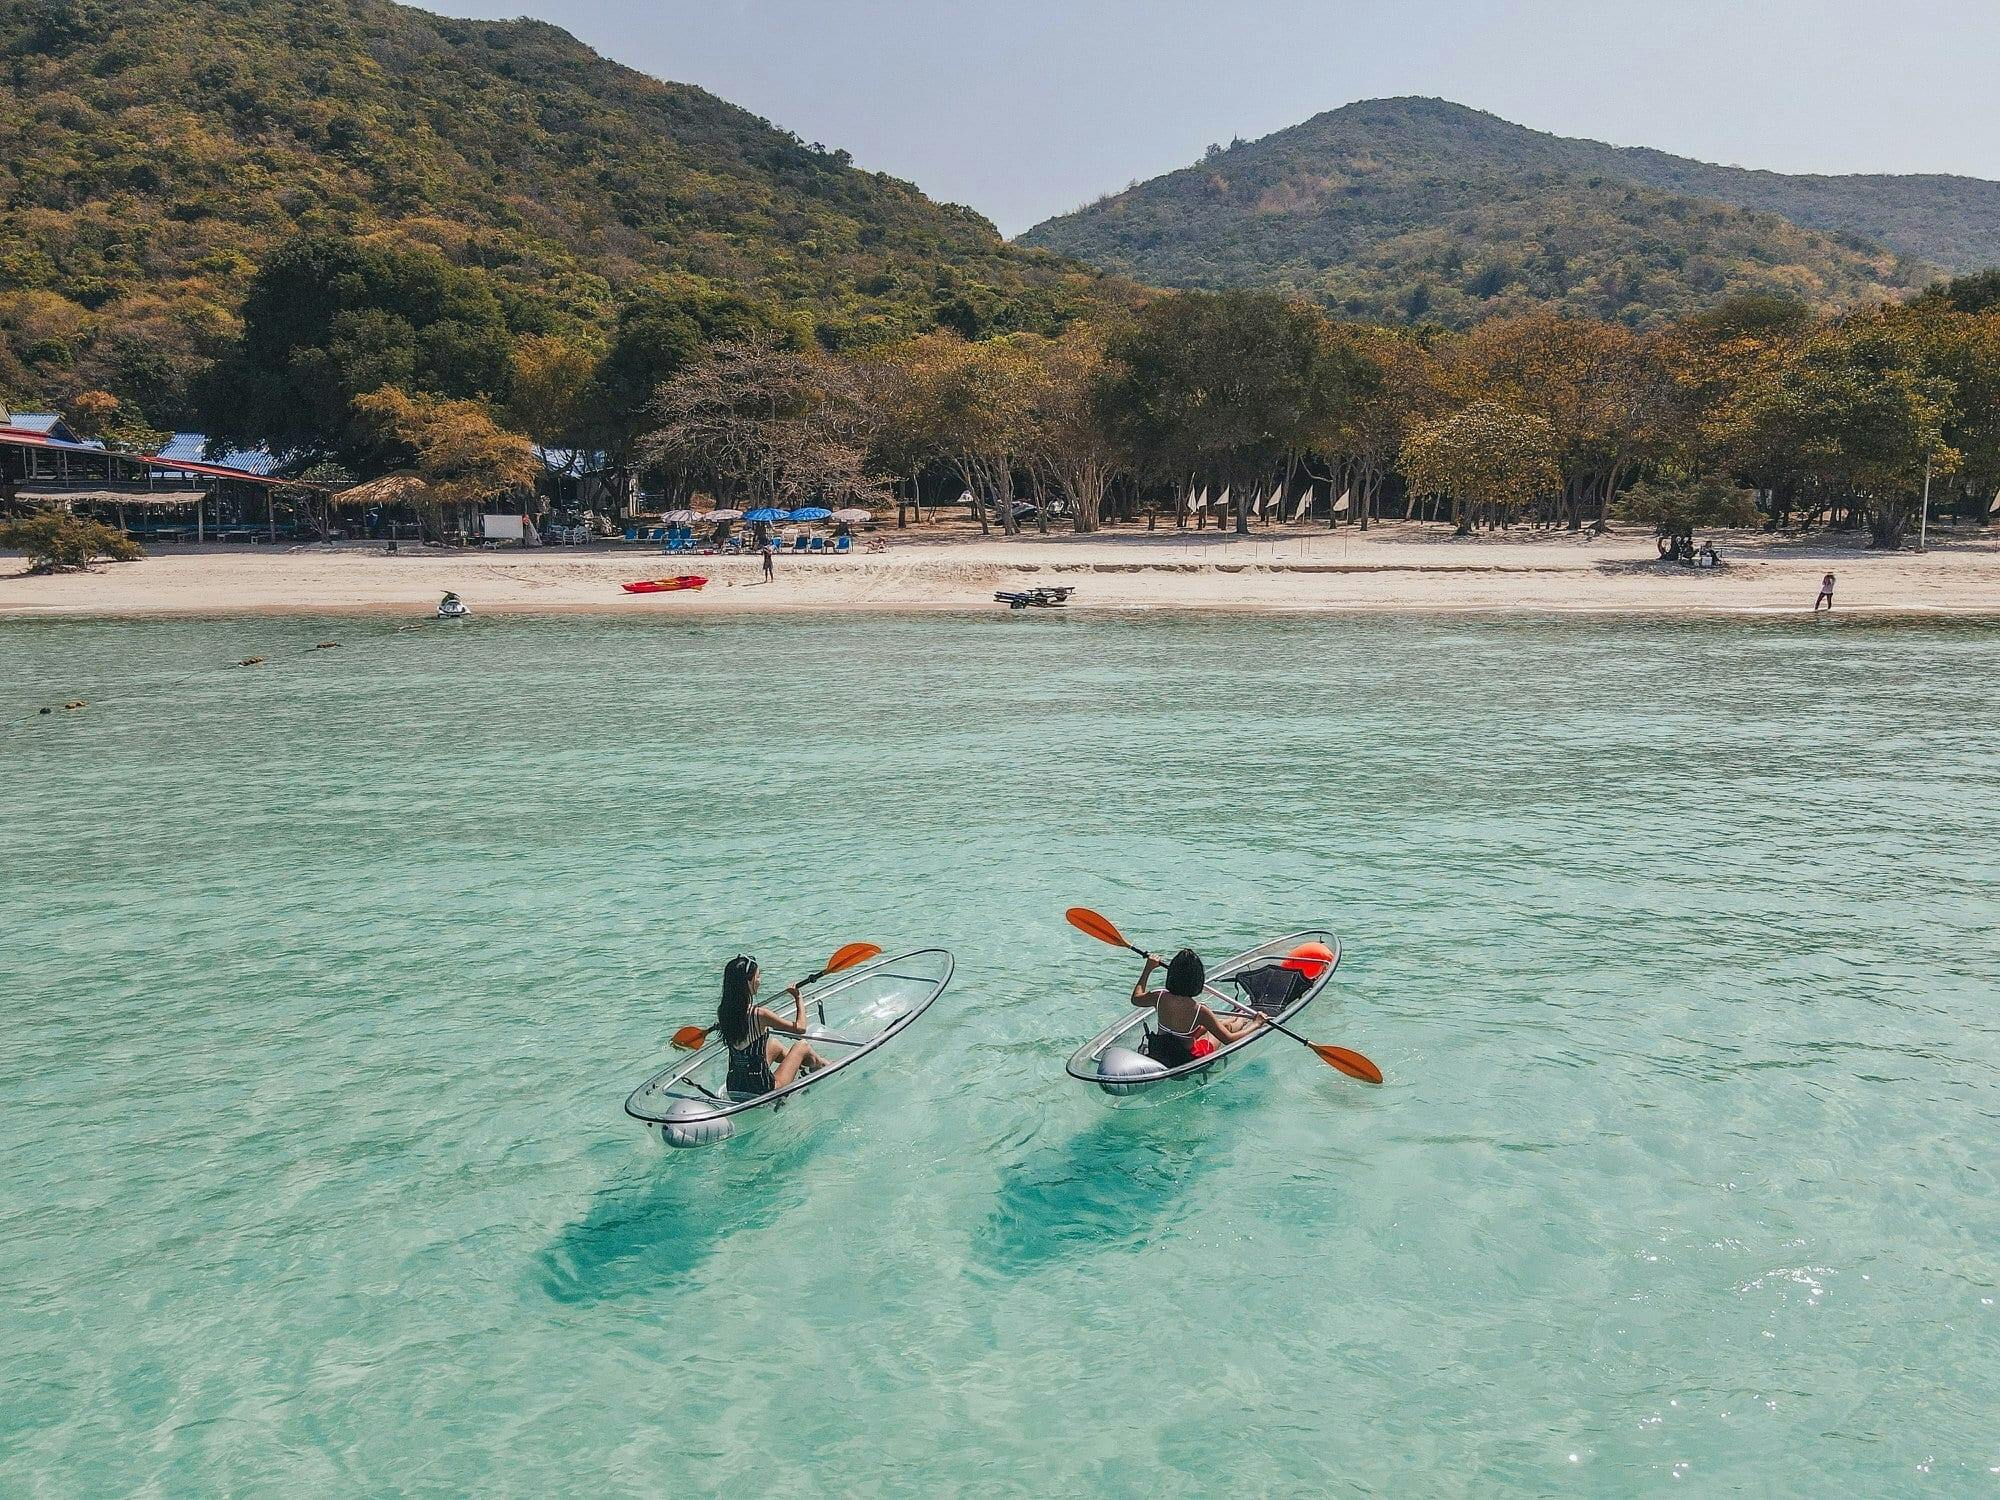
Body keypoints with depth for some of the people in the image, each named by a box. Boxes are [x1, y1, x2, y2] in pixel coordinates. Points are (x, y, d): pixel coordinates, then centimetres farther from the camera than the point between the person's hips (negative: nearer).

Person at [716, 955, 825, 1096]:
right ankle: (824, 1066, 45)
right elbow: (800, 1027, -10)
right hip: (762, 1090, -7)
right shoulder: (760, 1014, -23)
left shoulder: (722, 1011, -4)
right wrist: (799, 998, 3)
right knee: (802, 1045, 15)